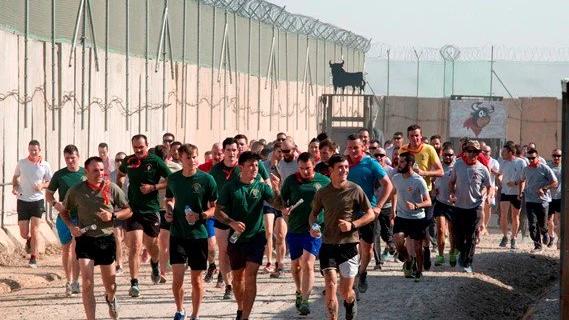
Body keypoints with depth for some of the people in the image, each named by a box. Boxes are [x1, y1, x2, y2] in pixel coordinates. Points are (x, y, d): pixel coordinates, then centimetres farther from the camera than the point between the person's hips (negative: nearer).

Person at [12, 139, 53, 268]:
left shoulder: (45, 165, -3)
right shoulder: (21, 163, 0)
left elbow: (50, 182, 7)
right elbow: (15, 177, 16)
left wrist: (42, 185, -14)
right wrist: (14, 186, -4)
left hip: (37, 200, -2)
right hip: (23, 201, 2)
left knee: (34, 230, -10)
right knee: (24, 234, 2)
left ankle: (33, 258, -4)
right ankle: (29, 240, 39)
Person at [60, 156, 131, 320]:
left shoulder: (112, 188, -5)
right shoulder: (76, 190, -5)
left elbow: (128, 211, 3)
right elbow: (64, 211, 11)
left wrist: (113, 216, -15)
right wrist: (71, 226, -8)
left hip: (107, 239, 1)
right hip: (85, 239, -1)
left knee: (110, 286, 14)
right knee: (87, 283, -14)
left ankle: (110, 299, 50)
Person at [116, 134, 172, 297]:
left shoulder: (155, 161, -6)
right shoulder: (128, 161, 5)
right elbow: (120, 174, 26)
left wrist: (153, 187, -15)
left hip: (151, 210, -1)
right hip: (132, 210, 1)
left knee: (151, 245, 15)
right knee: (135, 247, -12)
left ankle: (154, 264, 50)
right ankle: (134, 283, -13)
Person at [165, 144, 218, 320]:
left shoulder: (207, 179, -8)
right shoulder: (173, 178, 2)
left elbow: (215, 207, -4)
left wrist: (200, 216, -20)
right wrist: (169, 210, -1)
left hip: (199, 234, -2)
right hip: (177, 234, 2)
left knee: (197, 278, 5)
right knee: (177, 276, -4)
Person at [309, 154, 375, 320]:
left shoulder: (355, 190, -5)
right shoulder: (322, 193, 1)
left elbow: (371, 214, 0)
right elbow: (314, 214, 17)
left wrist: (352, 225, -14)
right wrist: (313, 227, -5)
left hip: (349, 245, -1)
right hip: (328, 245, 1)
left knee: (346, 292, 7)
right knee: (330, 285, -14)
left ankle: (351, 302, 43)